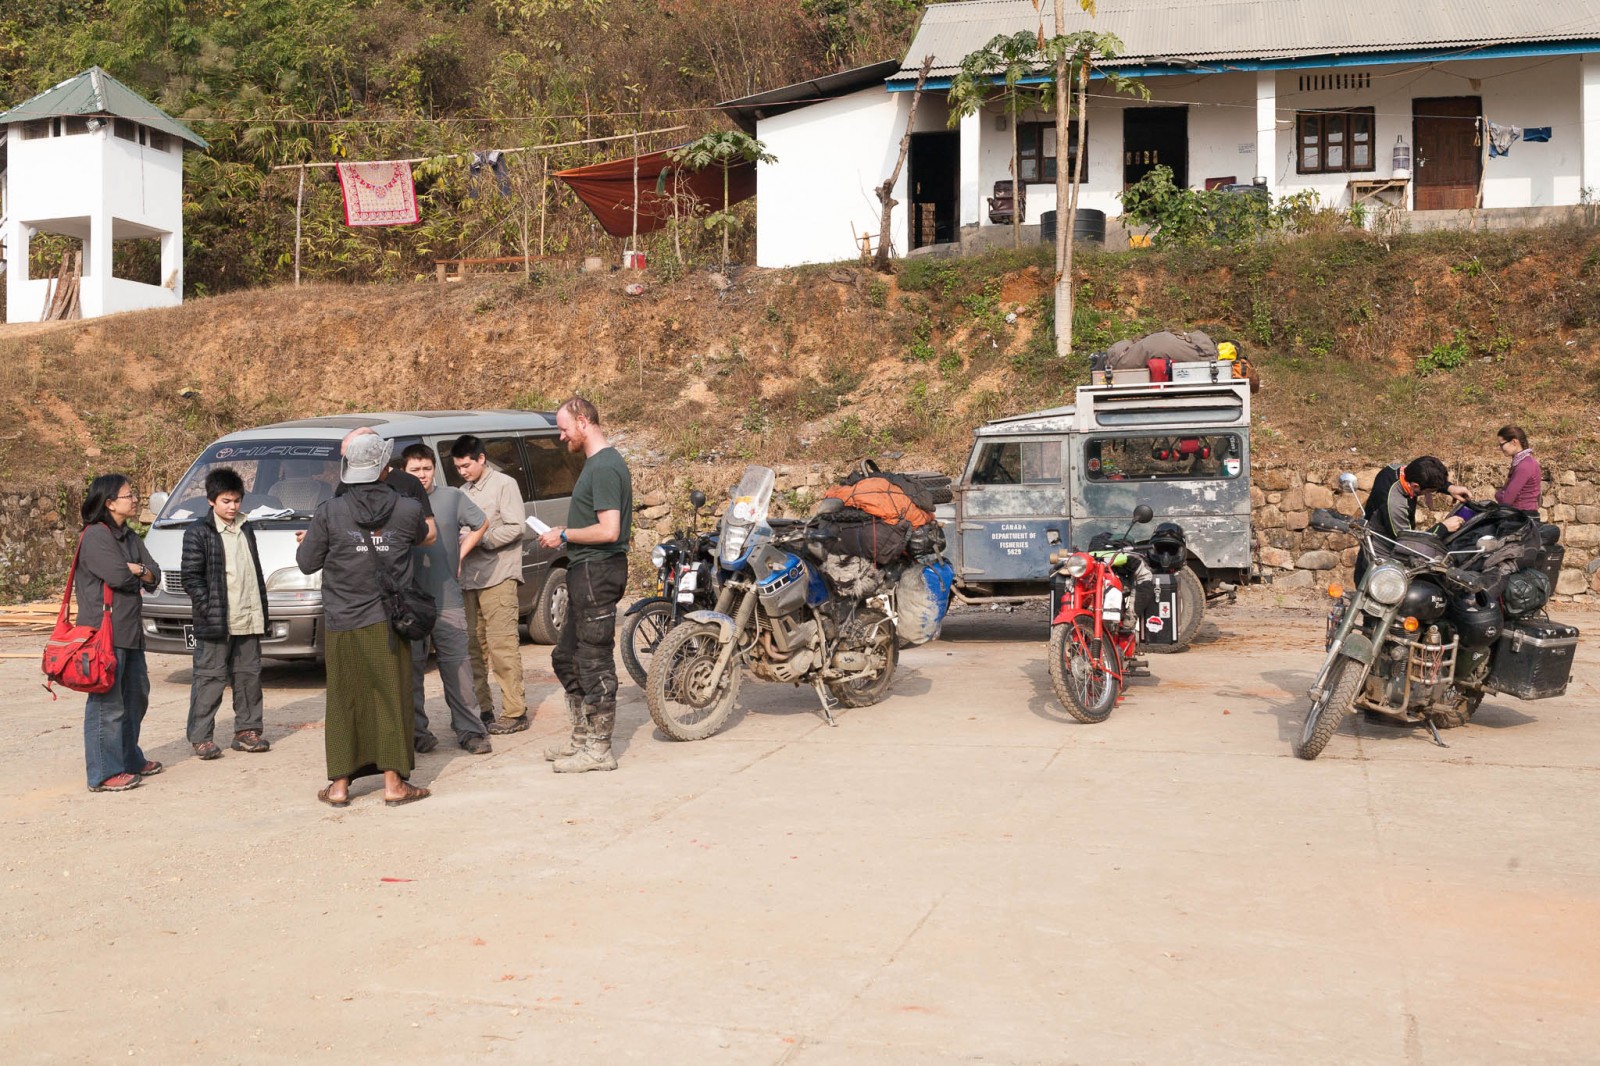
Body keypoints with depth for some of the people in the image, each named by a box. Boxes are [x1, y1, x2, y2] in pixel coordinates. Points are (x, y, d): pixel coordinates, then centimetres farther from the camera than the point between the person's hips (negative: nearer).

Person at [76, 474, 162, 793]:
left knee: (136, 698, 18)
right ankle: (104, 773, -3)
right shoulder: (95, 536, -11)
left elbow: (154, 575, 10)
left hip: (131, 632, 10)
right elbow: (118, 576, -22)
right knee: (107, 705, -7)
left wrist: (138, 571, -12)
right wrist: (139, 572, -1)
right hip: (105, 631, -10)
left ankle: (130, 760, 31)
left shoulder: (129, 537, 17)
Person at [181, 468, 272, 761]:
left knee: (249, 675, 10)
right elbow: (191, 577, -8)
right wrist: (208, 608, -15)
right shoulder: (198, 532, -4)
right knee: (209, 678, -3)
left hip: (248, 622, 6)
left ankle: (247, 730, 19)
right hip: (215, 624, -6)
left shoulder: (246, 531, 16)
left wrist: (262, 610, 14)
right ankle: (200, 737, 3)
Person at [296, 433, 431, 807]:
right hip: (387, 622, 0)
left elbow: (306, 563, 1)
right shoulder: (407, 510, -5)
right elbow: (421, 536, 17)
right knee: (391, 699, 6)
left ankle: (339, 785, 15)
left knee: (344, 702, 9)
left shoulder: (330, 513, -7)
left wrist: (310, 541, 21)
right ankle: (393, 782, 9)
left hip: (342, 624, 1)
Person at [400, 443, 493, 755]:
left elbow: (480, 523, 18)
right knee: (412, 668, 4)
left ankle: (469, 729, 7)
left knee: (457, 665, 1)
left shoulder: (452, 497, 4)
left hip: (448, 598, 1)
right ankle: (417, 732, 13)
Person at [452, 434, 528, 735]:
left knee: (502, 645, -10)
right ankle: (481, 708, 12)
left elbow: (515, 527, -8)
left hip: (498, 576, -7)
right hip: (469, 578, 7)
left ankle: (515, 712, -8)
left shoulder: (503, 484, 1)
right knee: (473, 646, 6)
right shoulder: (463, 492, 20)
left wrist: (480, 540, -12)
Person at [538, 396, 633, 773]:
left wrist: (564, 535, -14)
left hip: (597, 571, -11)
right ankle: (582, 738, 26)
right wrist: (566, 535, 12)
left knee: (595, 661, -5)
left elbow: (609, 530, -25)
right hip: (585, 572, 11)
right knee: (566, 657, 18)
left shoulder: (604, 467, -17)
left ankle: (598, 749, 3)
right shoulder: (598, 463, 15)